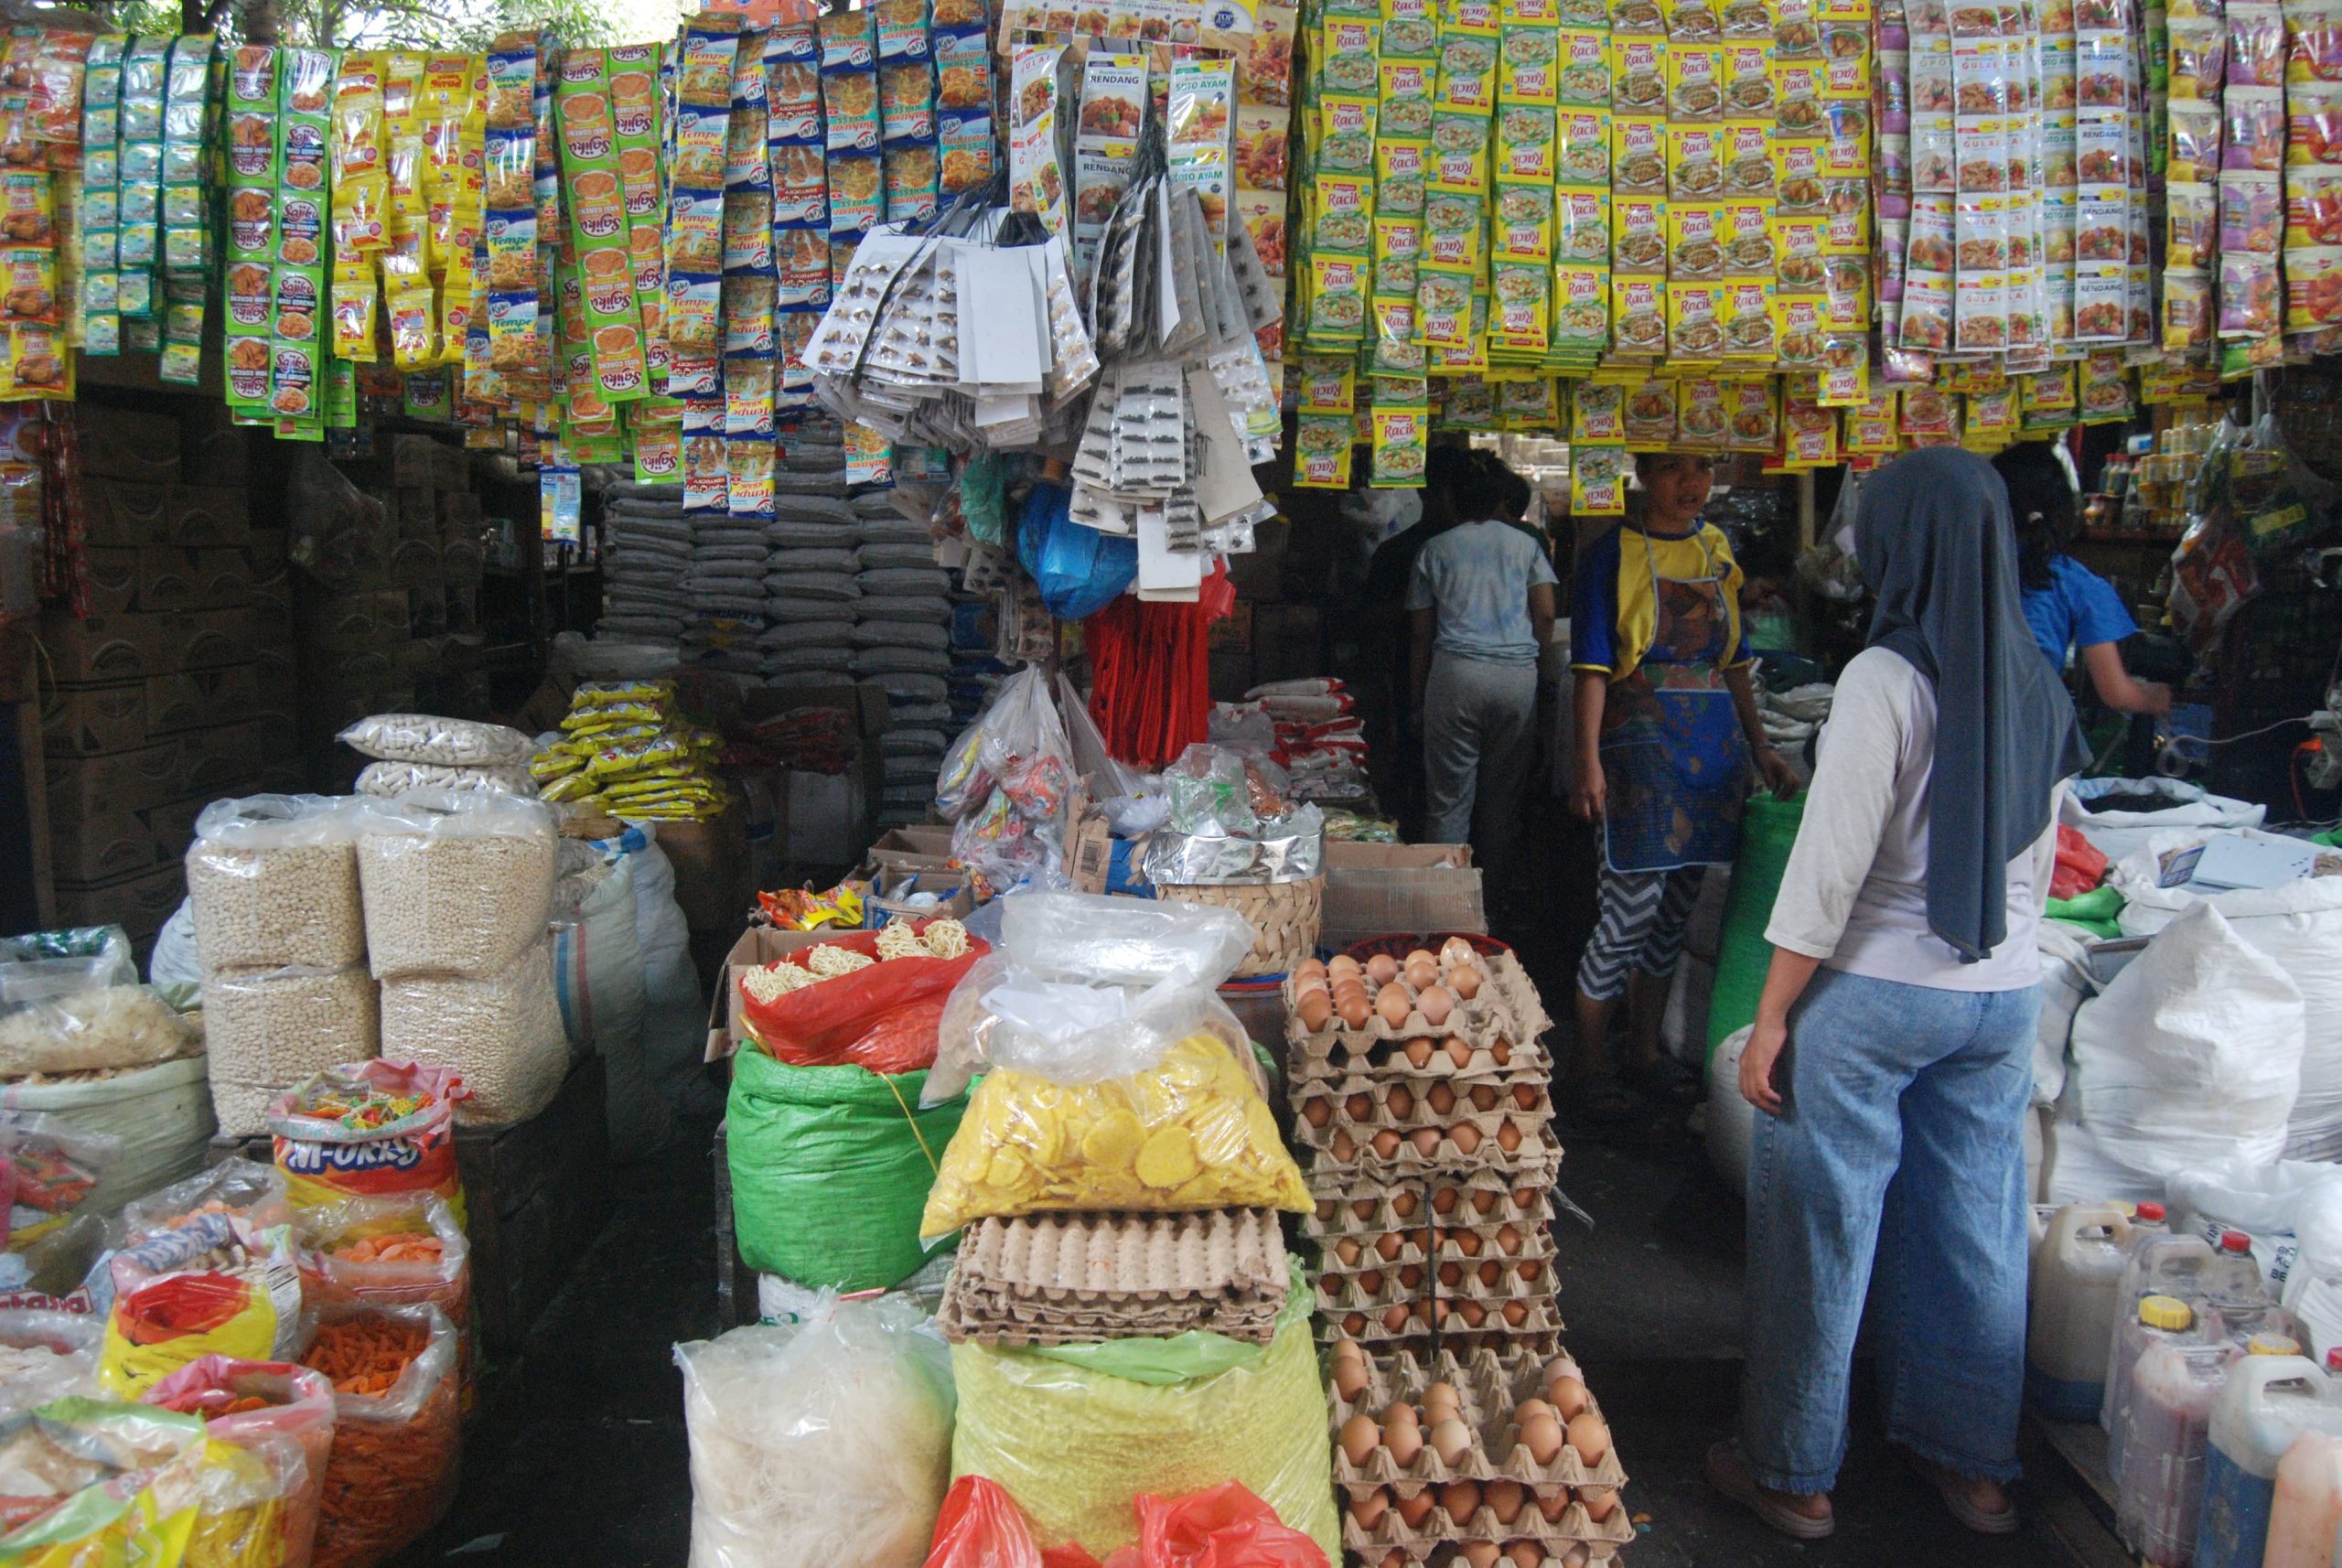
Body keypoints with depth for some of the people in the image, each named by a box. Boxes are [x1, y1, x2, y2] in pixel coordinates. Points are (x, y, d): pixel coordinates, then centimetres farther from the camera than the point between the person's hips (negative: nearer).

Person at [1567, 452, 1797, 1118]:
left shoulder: (1717, 550, 13)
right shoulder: (1612, 553, -3)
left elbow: (1733, 662, 19)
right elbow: (1593, 668, -8)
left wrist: (1760, 746, 14)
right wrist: (1589, 761, -15)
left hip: (1714, 743, 6)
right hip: (1641, 744, -6)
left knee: (1675, 911, 11)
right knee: (1631, 908, -8)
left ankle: (1644, 1050, 23)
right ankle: (1588, 1061, 5)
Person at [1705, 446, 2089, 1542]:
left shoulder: (1887, 679, -16)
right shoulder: (2036, 685, 3)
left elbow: (1831, 866, -17)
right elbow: (2037, 859, 11)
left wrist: (1770, 1019, -11)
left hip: (1871, 995, -6)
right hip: (2004, 997, 6)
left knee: (1820, 1237, 6)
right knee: (1977, 1231, 17)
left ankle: (1791, 1474, 19)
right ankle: (1974, 1464, 32)